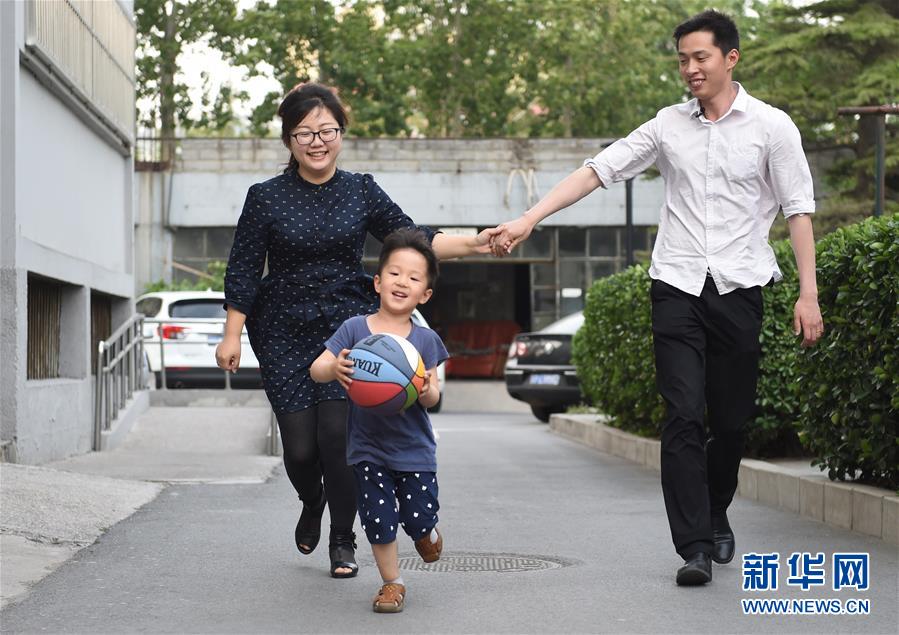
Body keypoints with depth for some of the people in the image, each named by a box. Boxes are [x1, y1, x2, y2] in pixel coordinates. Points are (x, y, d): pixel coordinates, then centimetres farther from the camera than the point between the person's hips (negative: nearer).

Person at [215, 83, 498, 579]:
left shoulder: (361, 191, 4)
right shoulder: (266, 198, -2)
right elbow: (243, 271, -1)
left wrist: (471, 244, -10)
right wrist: (232, 335, -6)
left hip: (349, 324, 1)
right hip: (285, 333, -1)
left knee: (339, 432, -11)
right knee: (299, 443, -5)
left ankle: (343, 540, 8)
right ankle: (312, 504, 31)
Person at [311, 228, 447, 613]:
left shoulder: (425, 340, -5)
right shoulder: (354, 329, -7)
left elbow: (433, 397, -6)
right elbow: (316, 369, -11)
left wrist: (427, 390, -29)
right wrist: (334, 369, -33)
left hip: (414, 448, 0)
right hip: (368, 447, 0)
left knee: (418, 519, 2)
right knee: (378, 520, 3)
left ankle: (425, 532, 39)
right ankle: (392, 582, 23)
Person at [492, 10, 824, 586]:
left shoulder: (770, 127, 1)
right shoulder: (669, 126, 7)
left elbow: (799, 210, 2)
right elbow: (597, 171, 5)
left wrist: (809, 293, -5)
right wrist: (529, 219, -4)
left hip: (739, 287, -1)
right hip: (678, 286, 1)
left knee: (731, 420, 6)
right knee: (684, 417, -9)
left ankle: (717, 519, 31)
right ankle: (695, 547, -8)